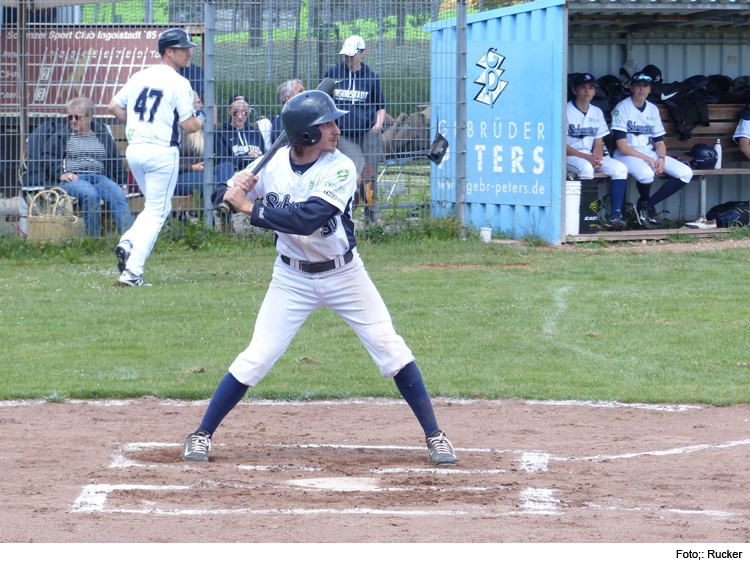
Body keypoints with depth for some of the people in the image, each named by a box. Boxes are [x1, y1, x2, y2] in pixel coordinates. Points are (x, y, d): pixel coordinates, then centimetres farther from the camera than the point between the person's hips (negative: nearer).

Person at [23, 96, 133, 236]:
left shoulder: (102, 134, 21)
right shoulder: (61, 134, 13)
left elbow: (116, 161, 25)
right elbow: (48, 157, 5)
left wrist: (123, 183, 15)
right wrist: (61, 173, -11)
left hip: (99, 177, 3)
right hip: (72, 179, -3)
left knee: (118, 195, -30)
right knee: (90, 194, -37)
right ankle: (94, 237, -31)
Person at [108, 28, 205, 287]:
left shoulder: (139, 76, 9)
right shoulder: (178, 83, -10)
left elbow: (114, 106, 12)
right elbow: (189, 126, -12)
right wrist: (200, 119, 9)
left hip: (134, 149, 7)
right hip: (162, 152, -7)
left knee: (158, 207, 23)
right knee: (157, 212, 1)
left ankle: (128, 243, 1)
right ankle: (132, 271, -6)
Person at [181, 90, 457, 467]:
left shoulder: (341, 169, -19)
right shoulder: (274, 163, -9)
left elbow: (306, 217, -33)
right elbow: (239, 198, 3)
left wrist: (249, 208, -32)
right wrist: (240, 186, -21)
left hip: (344, 275, -1)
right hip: (292, 277, 1)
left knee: (390, 349, -3)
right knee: (256, 358, -5)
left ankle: (434, 435, 10)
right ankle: (202, 434, 8)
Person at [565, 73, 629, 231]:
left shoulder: (597, 113, 15)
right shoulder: (566, 111, -5)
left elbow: (599, 142, 12)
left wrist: (597, 158, -12)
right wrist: (586, 157, -21)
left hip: (593, 157, 6)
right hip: (570, 157, -6)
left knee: (620, 168, -17)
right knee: (586, 168, -38)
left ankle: (615, 215, -23)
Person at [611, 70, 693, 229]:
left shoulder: (653, 110, 12)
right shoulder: (622, 108, -8)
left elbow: (660, 142, 13)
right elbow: (622, 146, -15)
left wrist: (661, 158, -10)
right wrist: (648, 159, -21)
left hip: (650, 154, 7)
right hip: (627, 155, -7)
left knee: (686, 173, -12)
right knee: (646, 173, -39)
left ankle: (646, 205, -7)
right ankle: (645, 201, -4)